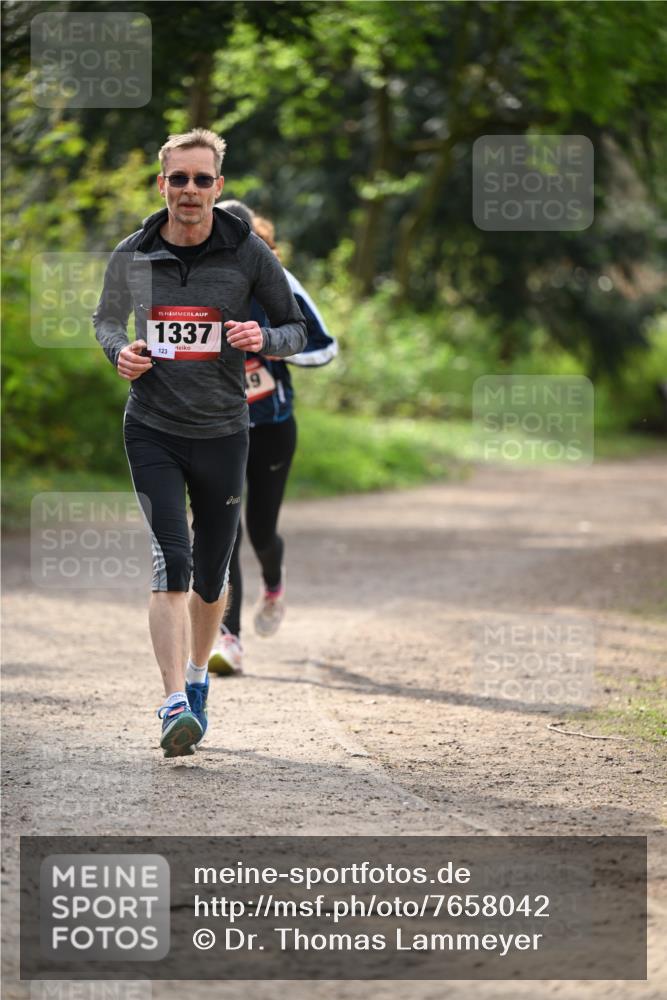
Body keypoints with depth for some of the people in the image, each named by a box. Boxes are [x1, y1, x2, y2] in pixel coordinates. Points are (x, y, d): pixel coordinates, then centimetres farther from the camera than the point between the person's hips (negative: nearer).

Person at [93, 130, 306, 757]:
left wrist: (265, 340, -18)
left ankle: (196, 676, 37)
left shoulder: (248, 253, -4)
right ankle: (175, 705, -21)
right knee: (172, 558, -17)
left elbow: (295, 329, 5)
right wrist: (121, 351, -7)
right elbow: (106, 319, 15)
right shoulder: (132, 256, -2)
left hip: (222, 431, 1)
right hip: (153, 428, -1)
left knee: (212, 573, 11)